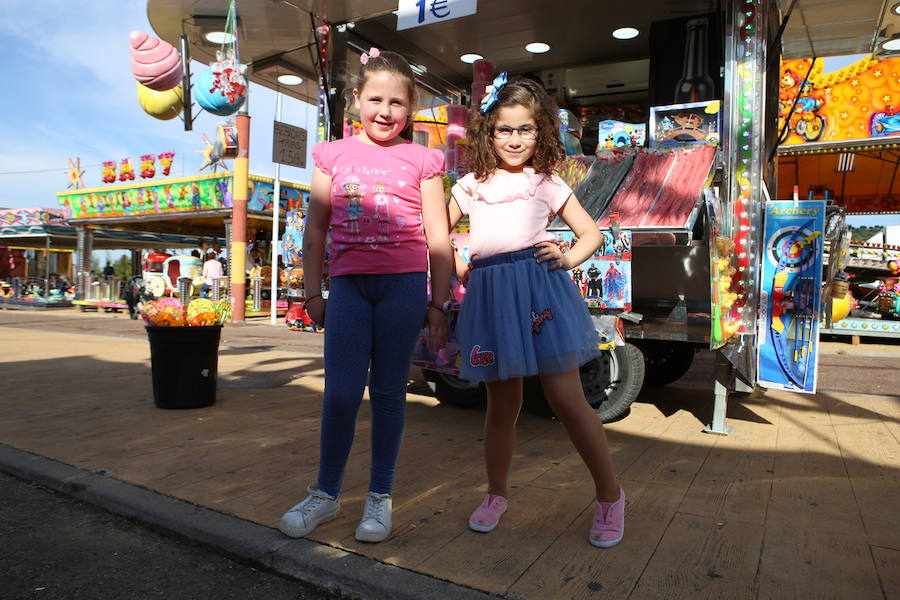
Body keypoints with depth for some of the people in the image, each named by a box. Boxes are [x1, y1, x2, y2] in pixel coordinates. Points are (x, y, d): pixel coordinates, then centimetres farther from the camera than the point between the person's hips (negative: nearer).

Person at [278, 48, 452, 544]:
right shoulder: (334, 154, 11)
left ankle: (379, 498, 20)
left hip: (404, 283, -1)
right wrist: (312, 291, 7)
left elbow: (438, 238, 5)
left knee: (388, 392, 6)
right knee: (340, 393, 0)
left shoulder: (421, 160, 7)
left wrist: (437, 303, 2)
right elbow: (315, 230, 12)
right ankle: (326, 494, 19)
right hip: (348, 283, 1)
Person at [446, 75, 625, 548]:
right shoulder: (470, 185, 17)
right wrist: (455, 265, 4)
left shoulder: (548, 183, 13)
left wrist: (568, 259, -3)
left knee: (566, 399, -3)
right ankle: (496, 494, 30)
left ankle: (610, 496, 17)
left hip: (538, 286, -2)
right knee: (502, 405, 10)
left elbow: (591, 233, 15)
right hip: (488, 293, 2)